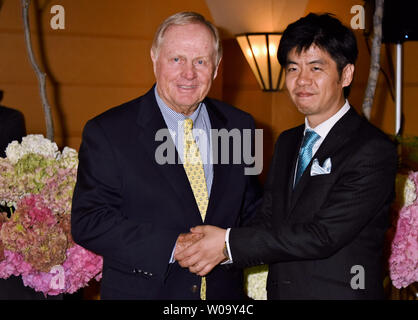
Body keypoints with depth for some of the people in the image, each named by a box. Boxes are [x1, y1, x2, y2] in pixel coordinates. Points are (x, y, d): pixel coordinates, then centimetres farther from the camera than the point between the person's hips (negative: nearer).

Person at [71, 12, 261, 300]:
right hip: (141, 291, -3)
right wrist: (173, 247, -23)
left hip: (224, 290, 4)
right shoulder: (107, 132, -10)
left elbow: (251, 208, 10)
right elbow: (87, 222, -15)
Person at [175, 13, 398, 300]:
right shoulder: (286, 143, 9)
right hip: (279, 291, 6)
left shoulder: (374, 150, -16)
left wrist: (230, 243, -21)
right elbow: (267, 220, 4)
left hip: (339, 292, -6)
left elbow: (324, 235, -22)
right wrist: (206, 246, -14)